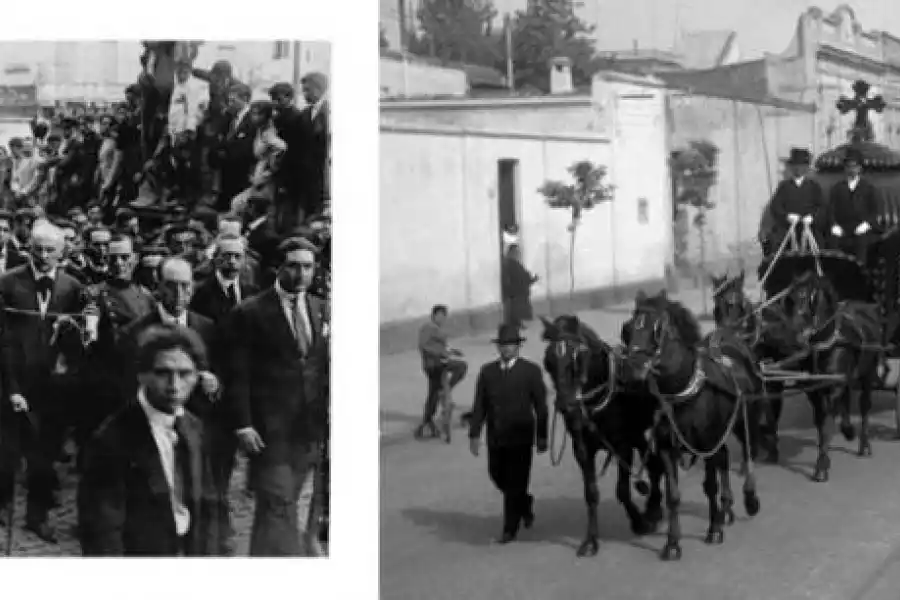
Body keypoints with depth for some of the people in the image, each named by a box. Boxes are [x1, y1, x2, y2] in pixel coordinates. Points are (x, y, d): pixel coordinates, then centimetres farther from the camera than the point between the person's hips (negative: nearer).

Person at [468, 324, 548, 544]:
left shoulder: (531, 371, -3)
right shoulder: (487, 371, 5)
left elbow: (540, 406, -2)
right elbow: (479, 405, 5)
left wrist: (542, 437, -4)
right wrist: (474, 434, -1)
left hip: (520, 437, -4)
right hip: (495, 437, 4)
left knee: (515, 483, -2)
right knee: (498, 477, 12)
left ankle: (510, 528, 7)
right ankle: (525, 503, 38)